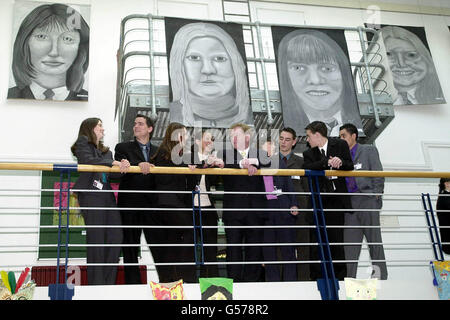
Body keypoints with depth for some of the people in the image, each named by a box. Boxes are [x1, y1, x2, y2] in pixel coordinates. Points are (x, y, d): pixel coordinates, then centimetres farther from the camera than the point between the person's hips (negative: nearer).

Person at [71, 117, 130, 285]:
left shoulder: (105, 150, 28)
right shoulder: (82, 143, 8)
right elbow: (88, 160, -11)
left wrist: (122, 165, -5)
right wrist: (114, 162, -9)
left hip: (107, 196, 7)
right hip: (91, 196, -7)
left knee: (115, 236, -3)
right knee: (96, 238, -10)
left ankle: (108, 282, 2)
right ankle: (96, 282, -5)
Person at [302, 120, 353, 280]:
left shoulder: (340, 144, 6)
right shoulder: (309, 153, 9)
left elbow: (350, 167, 2)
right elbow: (308, 168, -11)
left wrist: (340, 162, -19)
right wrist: (327, 162, -23)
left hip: (337, 199, -1)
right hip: (319, 202, 1)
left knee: (336, 240, 2)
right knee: (316, 241, -1)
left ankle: (339, 275, 14)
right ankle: (317, 277, 7)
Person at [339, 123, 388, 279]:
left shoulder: (369, 150, 7)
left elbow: (378, 175, 1)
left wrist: (376, 195, -7)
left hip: (367, 200, -4)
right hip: (350, 202, 4)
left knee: (374, 239, -1)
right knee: (349, 242, 1)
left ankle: (381, 275, 5)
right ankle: (349, 277, 3)